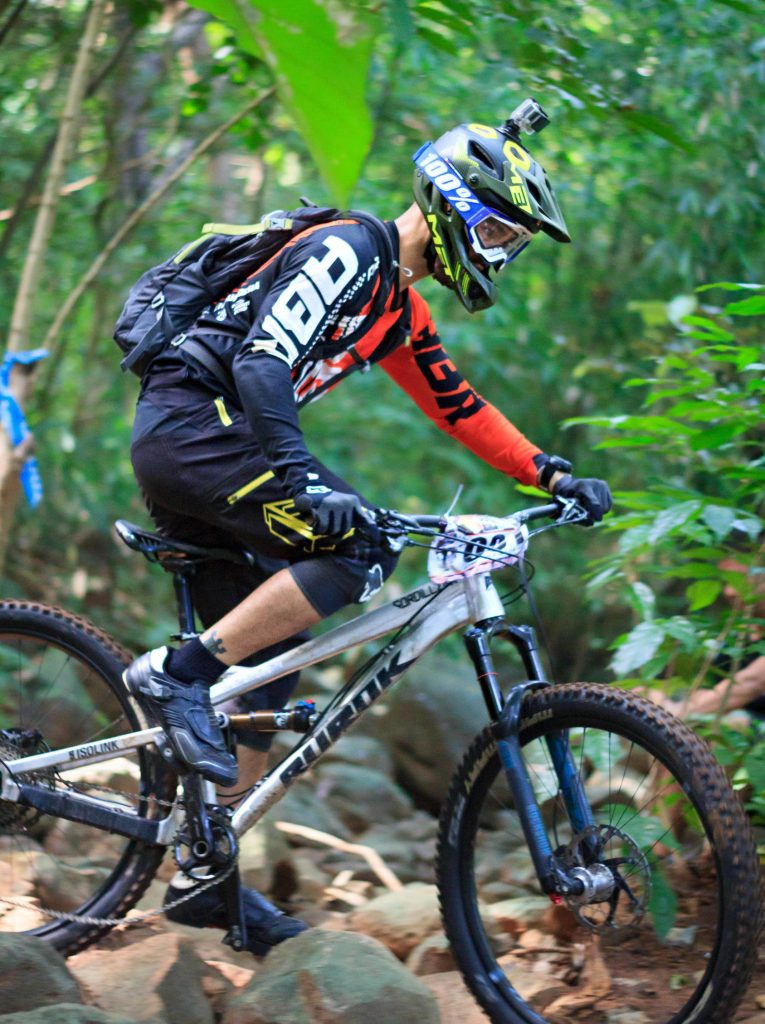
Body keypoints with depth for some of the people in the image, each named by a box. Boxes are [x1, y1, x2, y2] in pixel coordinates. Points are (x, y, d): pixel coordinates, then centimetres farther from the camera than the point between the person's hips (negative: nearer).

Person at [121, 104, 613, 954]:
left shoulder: (400, 307, 19)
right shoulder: (348, 252, -12)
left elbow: (458, 407, 25)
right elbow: (262, 360, -24)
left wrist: (555, 476, 15)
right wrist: (300, 479, -36)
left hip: (198, 448, 10)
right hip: (188, 423, -10)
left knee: (267, 673, 7)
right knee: (356, 555, -23)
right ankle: (175, 674, -19)